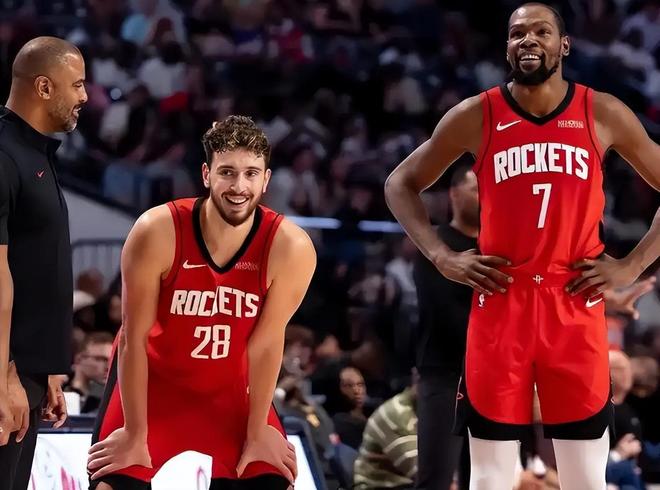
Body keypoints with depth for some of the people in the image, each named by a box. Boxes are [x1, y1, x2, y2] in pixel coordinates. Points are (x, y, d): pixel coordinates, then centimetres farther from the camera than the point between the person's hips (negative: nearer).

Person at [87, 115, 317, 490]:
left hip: (231, 385, 2)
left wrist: (257, 432, -8)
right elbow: (134, 338, -20)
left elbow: (266, 343, -13)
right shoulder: (157, 232, -27)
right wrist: (135, 434, -17)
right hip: (152, 379, -2)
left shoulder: (291, 248, -23)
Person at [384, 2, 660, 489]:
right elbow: (401, 183, 13)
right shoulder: (475, 117, 2)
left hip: (576, 304, 0)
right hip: (500, 303, 0)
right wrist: (441, 257, 0)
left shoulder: (603, 115, 2)